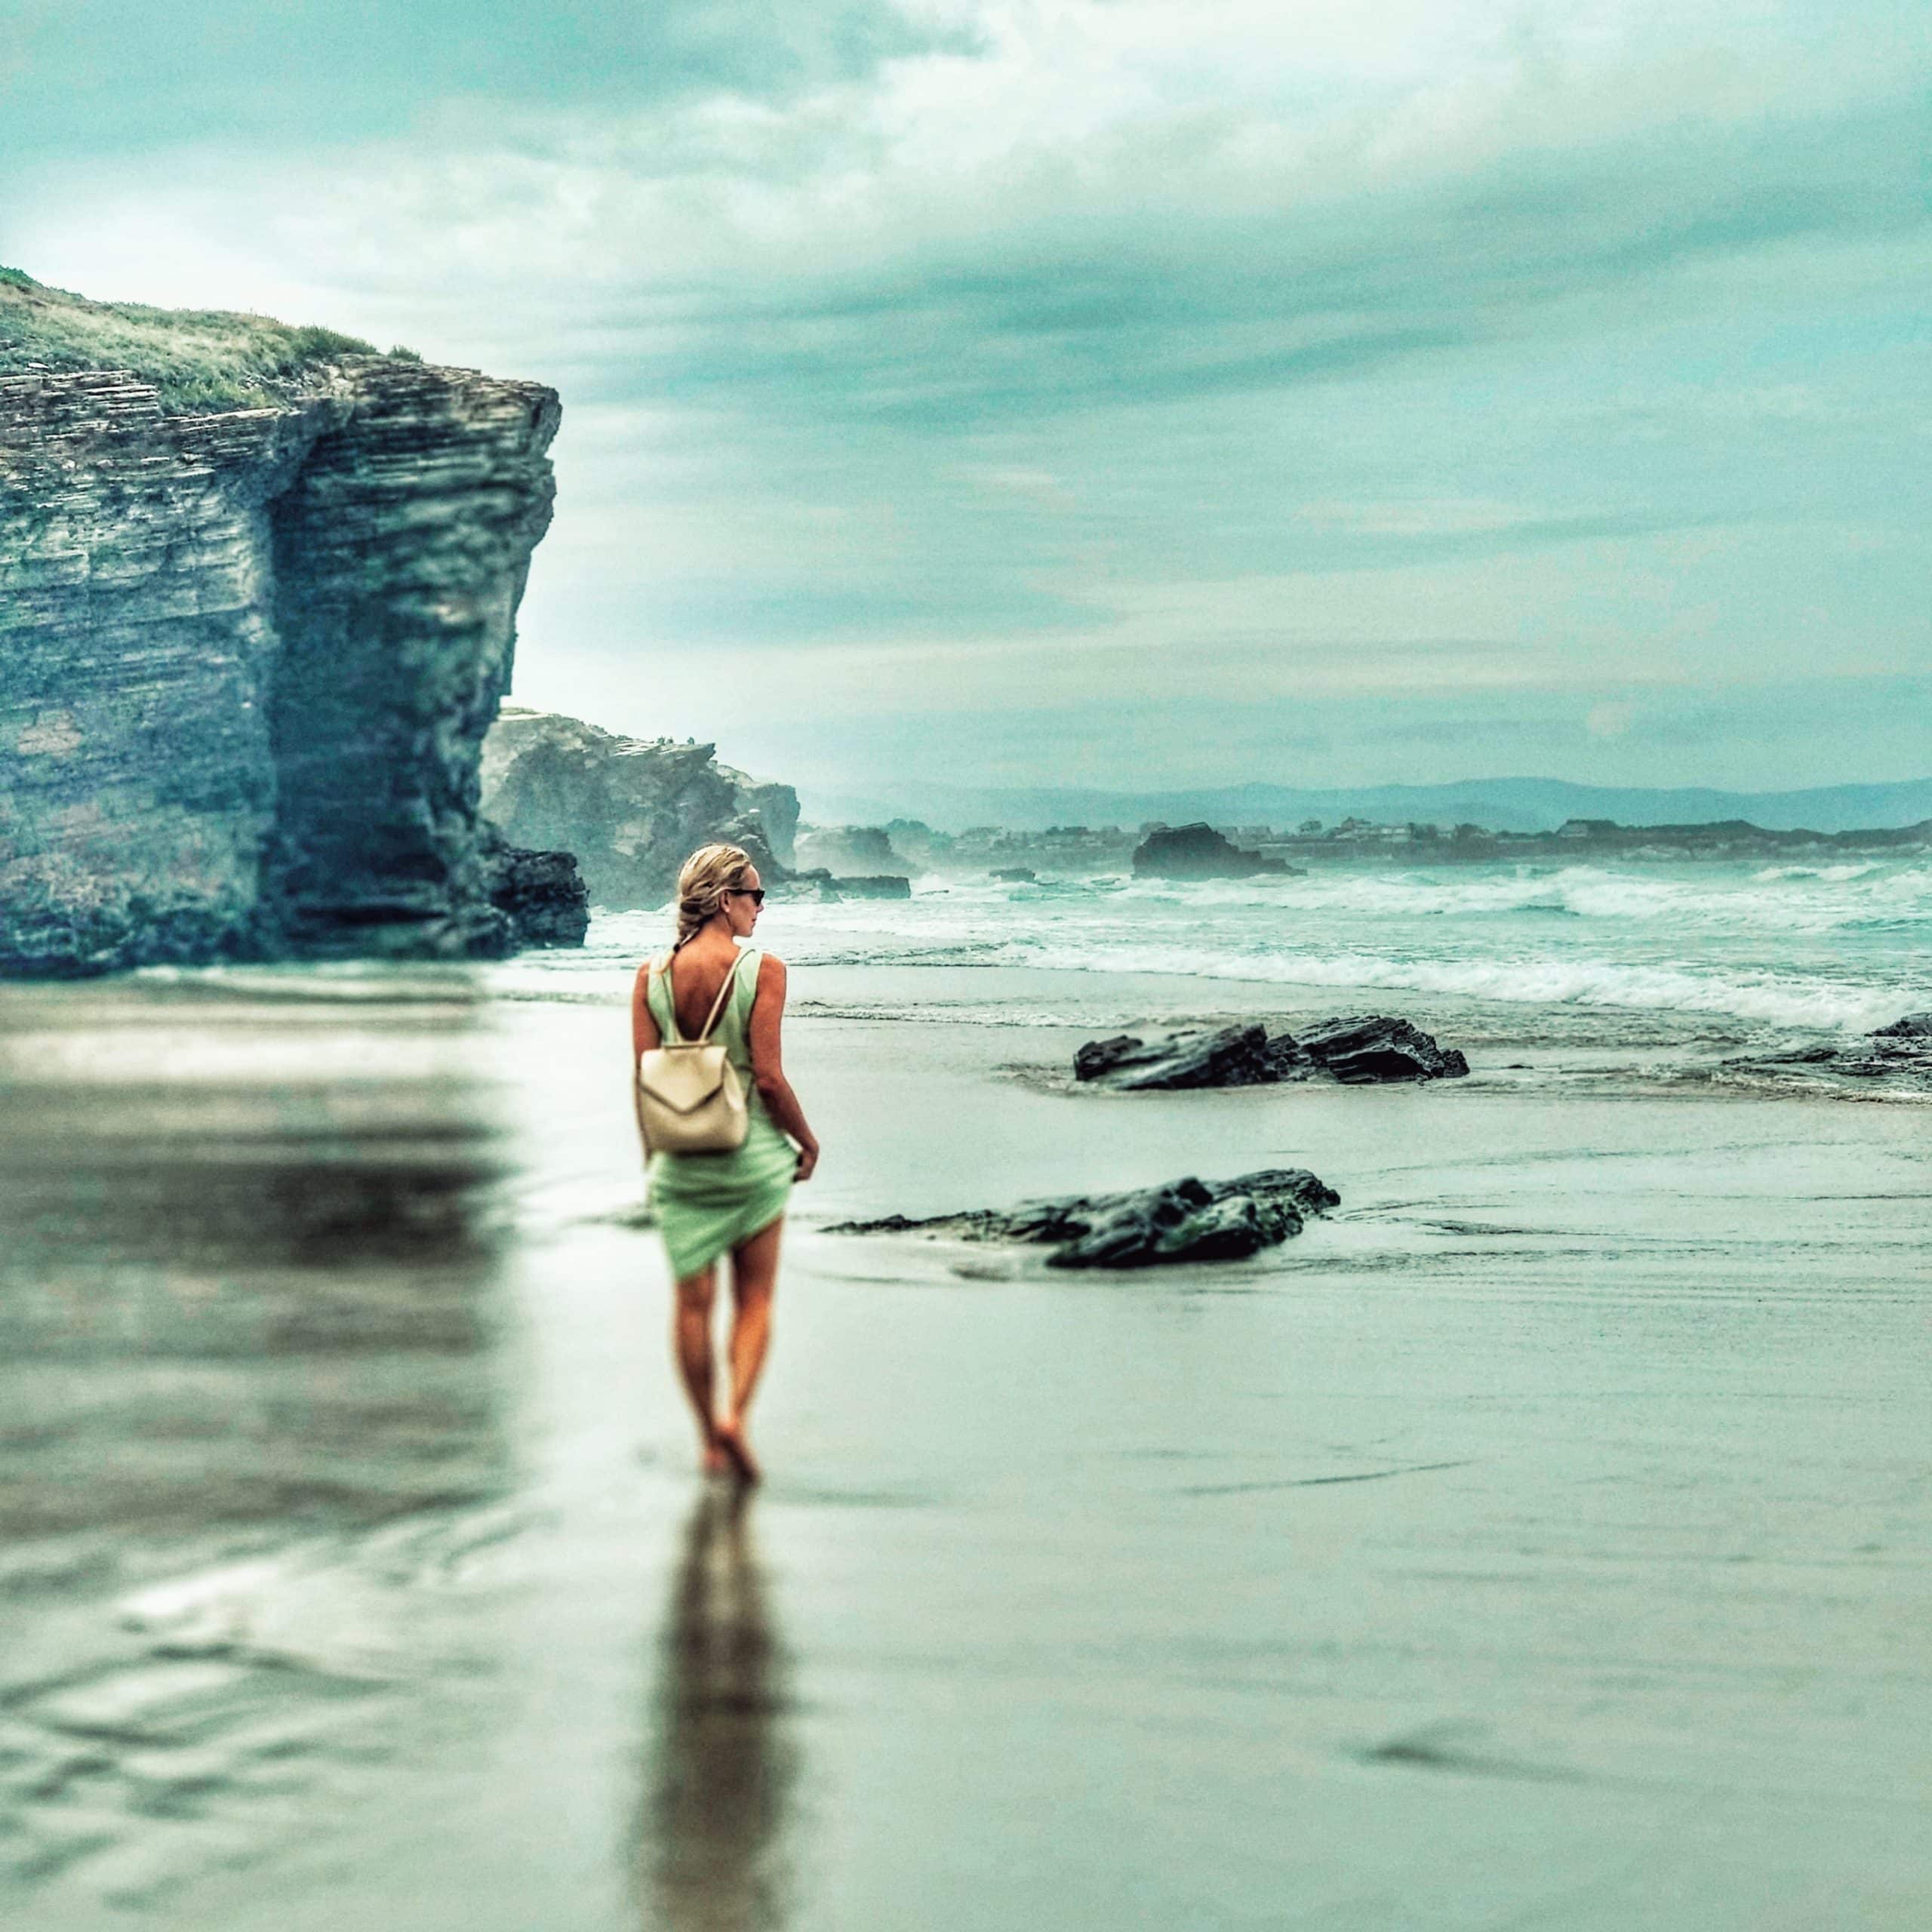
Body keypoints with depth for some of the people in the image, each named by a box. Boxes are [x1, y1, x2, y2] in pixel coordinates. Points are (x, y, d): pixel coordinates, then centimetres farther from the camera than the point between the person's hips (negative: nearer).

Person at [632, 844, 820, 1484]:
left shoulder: (652, 976, -2)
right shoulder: (762, 970, -12)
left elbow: (642, 1080, -1)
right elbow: (769, 1078, -15)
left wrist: (651, 1155, 13)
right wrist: (807, 1140, 1)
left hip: (679, 1162, 3)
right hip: (753, 1155, -3)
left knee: (693, 1301, 12)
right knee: (754, 1299, 11)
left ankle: (709, 1437, 18)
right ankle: (735, 1416, -7)